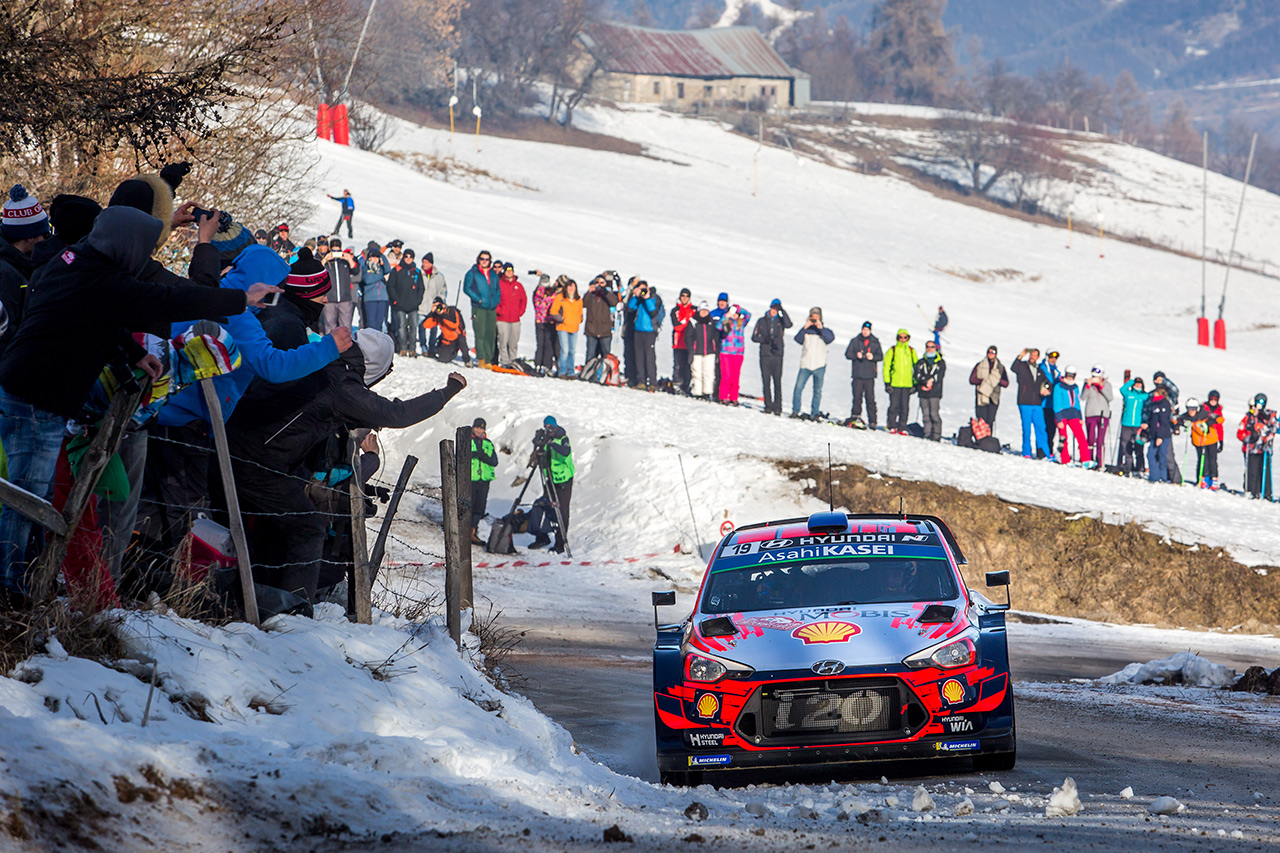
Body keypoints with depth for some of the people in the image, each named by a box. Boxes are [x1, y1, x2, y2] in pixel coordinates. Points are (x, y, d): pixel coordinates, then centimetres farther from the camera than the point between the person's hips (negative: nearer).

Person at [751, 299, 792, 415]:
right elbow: (754, 337, 10)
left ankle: (777, 407, -5)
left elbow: (788, 324, -13)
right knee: (766, 381, 0)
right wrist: (764, 339, -8)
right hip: (765, 353, 1)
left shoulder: (780, 320, 9)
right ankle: (768, 406, 6)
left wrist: (782, 311, -14)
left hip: (777, 354, -1)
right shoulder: (762, 321, 12)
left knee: (777, 381, -6)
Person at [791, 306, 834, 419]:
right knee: (798, 388, -7)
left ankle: (814, 414, 4)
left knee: (817, 390, 0)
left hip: (819, 366, 0)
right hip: (805, 365, 0)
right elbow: (798, 339, -7)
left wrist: (820, 327, -18)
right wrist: (805, 327, -16)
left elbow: (831, 338, -12)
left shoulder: (824, 331, 8)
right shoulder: (806, 331, 9)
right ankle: (795, 411, 1)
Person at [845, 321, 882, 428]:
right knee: (857, 397, -3)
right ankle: (856, 416, 7)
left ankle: (872, 421, -4)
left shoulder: (875, 342, 10)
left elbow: (881, 356, 10)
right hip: (858, 375, 1)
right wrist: (856, 355, -12)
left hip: (870, 375, -1)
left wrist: (873, 356, -10)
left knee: (870, 398, -4)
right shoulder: (855, 341, 10)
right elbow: (847, 354, 8)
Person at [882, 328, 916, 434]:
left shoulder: (911, 352, 11)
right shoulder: (892, 351, 4)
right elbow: (886, 366, 4)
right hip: (894, 384, -2)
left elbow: (916, 368, 15)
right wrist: (887, 382, -3)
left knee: (905, 408, 0)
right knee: (894, 406, -3)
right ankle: (892, 427, 7)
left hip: (907, 384, 2)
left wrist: (915, 383, 8)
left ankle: (902, 428, 5)